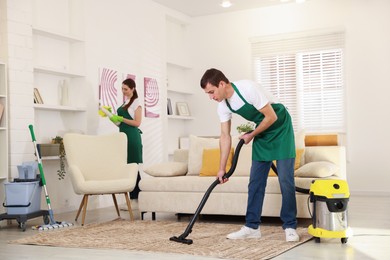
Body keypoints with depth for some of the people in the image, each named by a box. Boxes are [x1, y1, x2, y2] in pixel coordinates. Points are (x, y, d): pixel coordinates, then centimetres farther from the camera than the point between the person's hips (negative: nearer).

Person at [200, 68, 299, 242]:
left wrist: (250, 136, -13)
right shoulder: (223, 106, -8)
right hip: (262, 133, 7)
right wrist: (222, 168, -5)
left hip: (281, 128, -7)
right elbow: (225, 136, -2)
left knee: (286, 180, -10)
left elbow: (271, 117, -25)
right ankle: (252, 227, 7)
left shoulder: (248, 88, -30)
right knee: (255, 181, 2)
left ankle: (290, 227, -1)